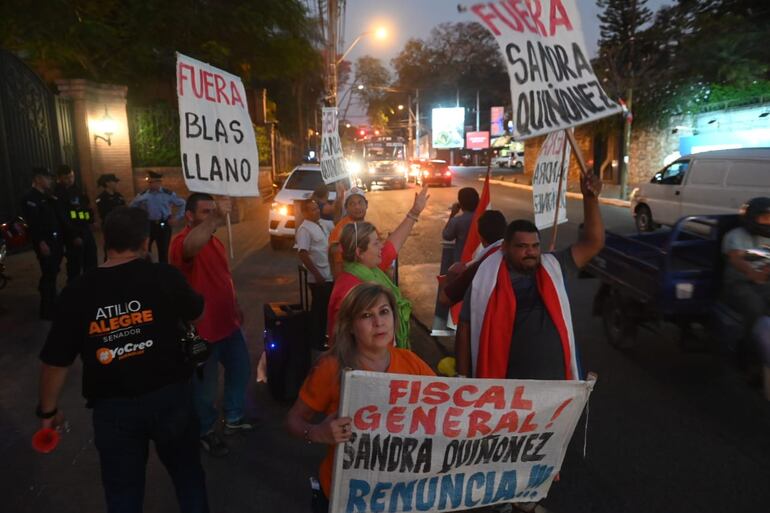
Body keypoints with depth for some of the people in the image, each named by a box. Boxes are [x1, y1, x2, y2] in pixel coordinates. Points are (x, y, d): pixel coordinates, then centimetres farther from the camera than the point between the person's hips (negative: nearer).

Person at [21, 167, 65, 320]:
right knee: (49, 275, -6)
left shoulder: (47, 197, 16)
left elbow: (58, 217, 18)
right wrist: (41, 242, -23)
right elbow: (33, 223, -19)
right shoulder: (30, 198, -11)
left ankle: (52, 305, 27)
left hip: (56, 240, 8)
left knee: (52, 273, 15)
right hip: (44, 242, -8)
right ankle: (48, 310, 3)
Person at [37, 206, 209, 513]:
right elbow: (195, 312, 6)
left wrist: (48, 411, 9)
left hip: (114, 407, 1)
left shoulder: (77, 292, -12)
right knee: (187, 473, 23)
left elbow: (56, 361, -6)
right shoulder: (165, 277, -14)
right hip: (170, 396, 0)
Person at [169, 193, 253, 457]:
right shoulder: (182, 241, -22)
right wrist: (216, 218, -59)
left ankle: (233, 418, 44)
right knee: (205, 386, 9)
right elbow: (191, 247, -50)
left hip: (228, 323, 9)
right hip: (202, 330, -9)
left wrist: (235, 306, 22)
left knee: (240, 369, 23)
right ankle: (205, 432, 33)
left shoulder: (214, 239, 8)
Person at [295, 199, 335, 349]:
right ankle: (317, 340, 19)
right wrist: (316, 274, -22)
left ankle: (322, 334, 35)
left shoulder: (324, 223, 8)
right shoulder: (304, 229, -16)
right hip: (319, 277, -8)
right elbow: (302, 254, -21)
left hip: (329, 275, 8)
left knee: (326, 307, 19)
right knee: (319, 308, 5)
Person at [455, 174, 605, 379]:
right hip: (502, 387, -3)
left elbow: (593, 243, 3)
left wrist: (590, 198, -8)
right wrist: (463, 378, -3)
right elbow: (465, 330, -2)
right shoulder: (486, 281, -5)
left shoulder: (553, 269, 5)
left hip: (554, 384, 3)